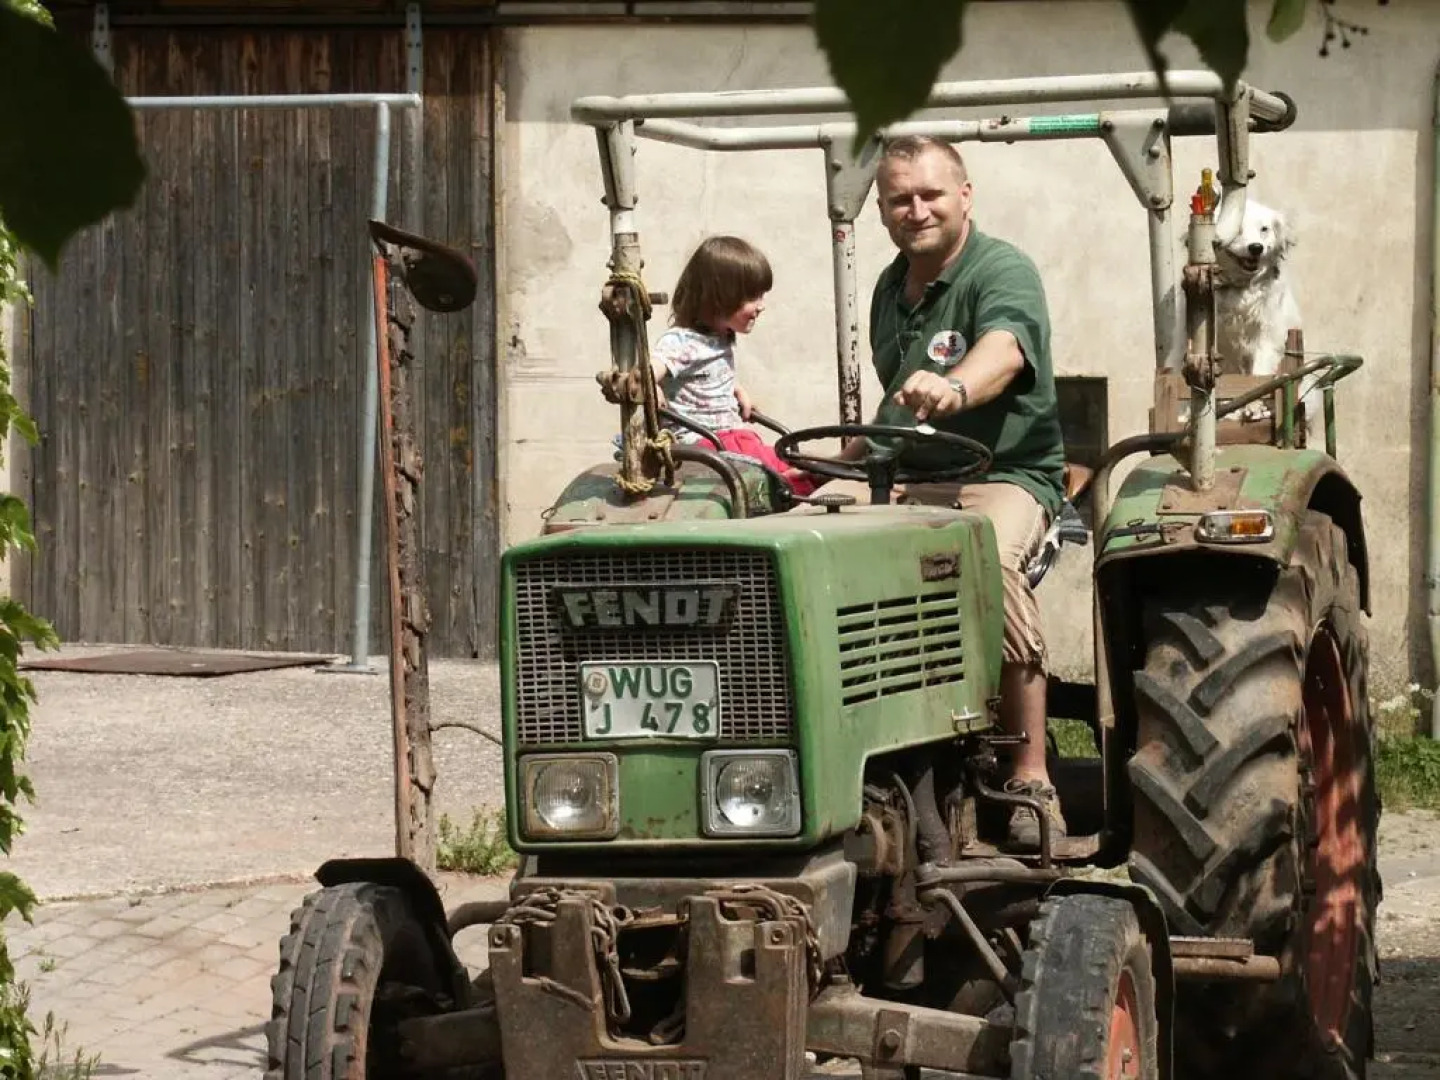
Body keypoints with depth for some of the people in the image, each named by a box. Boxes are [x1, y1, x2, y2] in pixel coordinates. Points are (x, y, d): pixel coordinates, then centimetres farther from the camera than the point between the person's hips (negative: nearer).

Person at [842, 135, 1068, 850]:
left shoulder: (1003, 272, -8)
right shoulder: (891, 289, 18)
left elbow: (1003, 350, -31)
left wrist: (954, 389, -52)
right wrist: (856, 450, 14)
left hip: (1004, 475, -6)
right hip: (910, 483, 6)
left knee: (988, 558, -40)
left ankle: (1031, 777, -33)